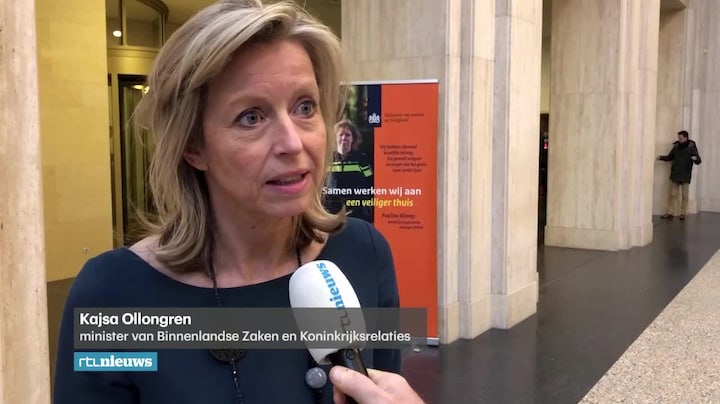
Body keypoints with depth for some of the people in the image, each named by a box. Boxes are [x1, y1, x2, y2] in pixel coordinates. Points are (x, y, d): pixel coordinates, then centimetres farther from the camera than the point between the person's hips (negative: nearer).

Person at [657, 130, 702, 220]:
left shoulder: (692, 147, -6)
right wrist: (661, 157, 2)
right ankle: (670, 213, 9)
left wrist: (695, 158, -32)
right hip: (675, 174, 4)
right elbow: (670, 157, 18)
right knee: (672, 194, 4)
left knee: (684, 196, 3)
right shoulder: (676, 146, 6)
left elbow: (699, 161, -9)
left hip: (685, 175, -4)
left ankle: (683, 214, 11)